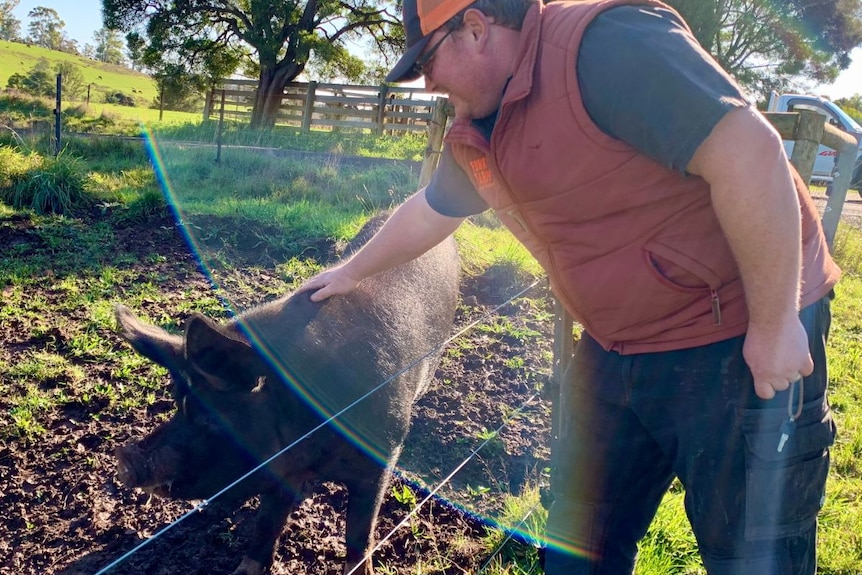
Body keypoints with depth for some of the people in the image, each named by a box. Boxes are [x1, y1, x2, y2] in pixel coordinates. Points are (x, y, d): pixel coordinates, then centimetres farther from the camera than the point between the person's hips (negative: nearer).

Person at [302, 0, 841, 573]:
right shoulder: (476, 136, 6)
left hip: (745, 340, -7)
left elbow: (751, 151, -26)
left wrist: (773, 323, -22)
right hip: (616, 350, 8)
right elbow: (427, 212, 23)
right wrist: (352, 271, 35)